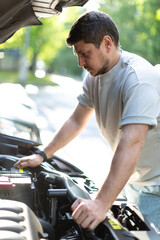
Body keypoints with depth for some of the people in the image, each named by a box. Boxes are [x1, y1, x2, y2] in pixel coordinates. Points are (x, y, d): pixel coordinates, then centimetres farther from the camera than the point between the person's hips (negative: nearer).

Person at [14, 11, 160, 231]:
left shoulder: (138, 77, -28)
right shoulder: (95, 75, 1)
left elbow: (132, 143, -39)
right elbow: (76, 122, 12)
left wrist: (102, 203, -46)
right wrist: (43, 155, 8)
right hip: (131, 180, 8)